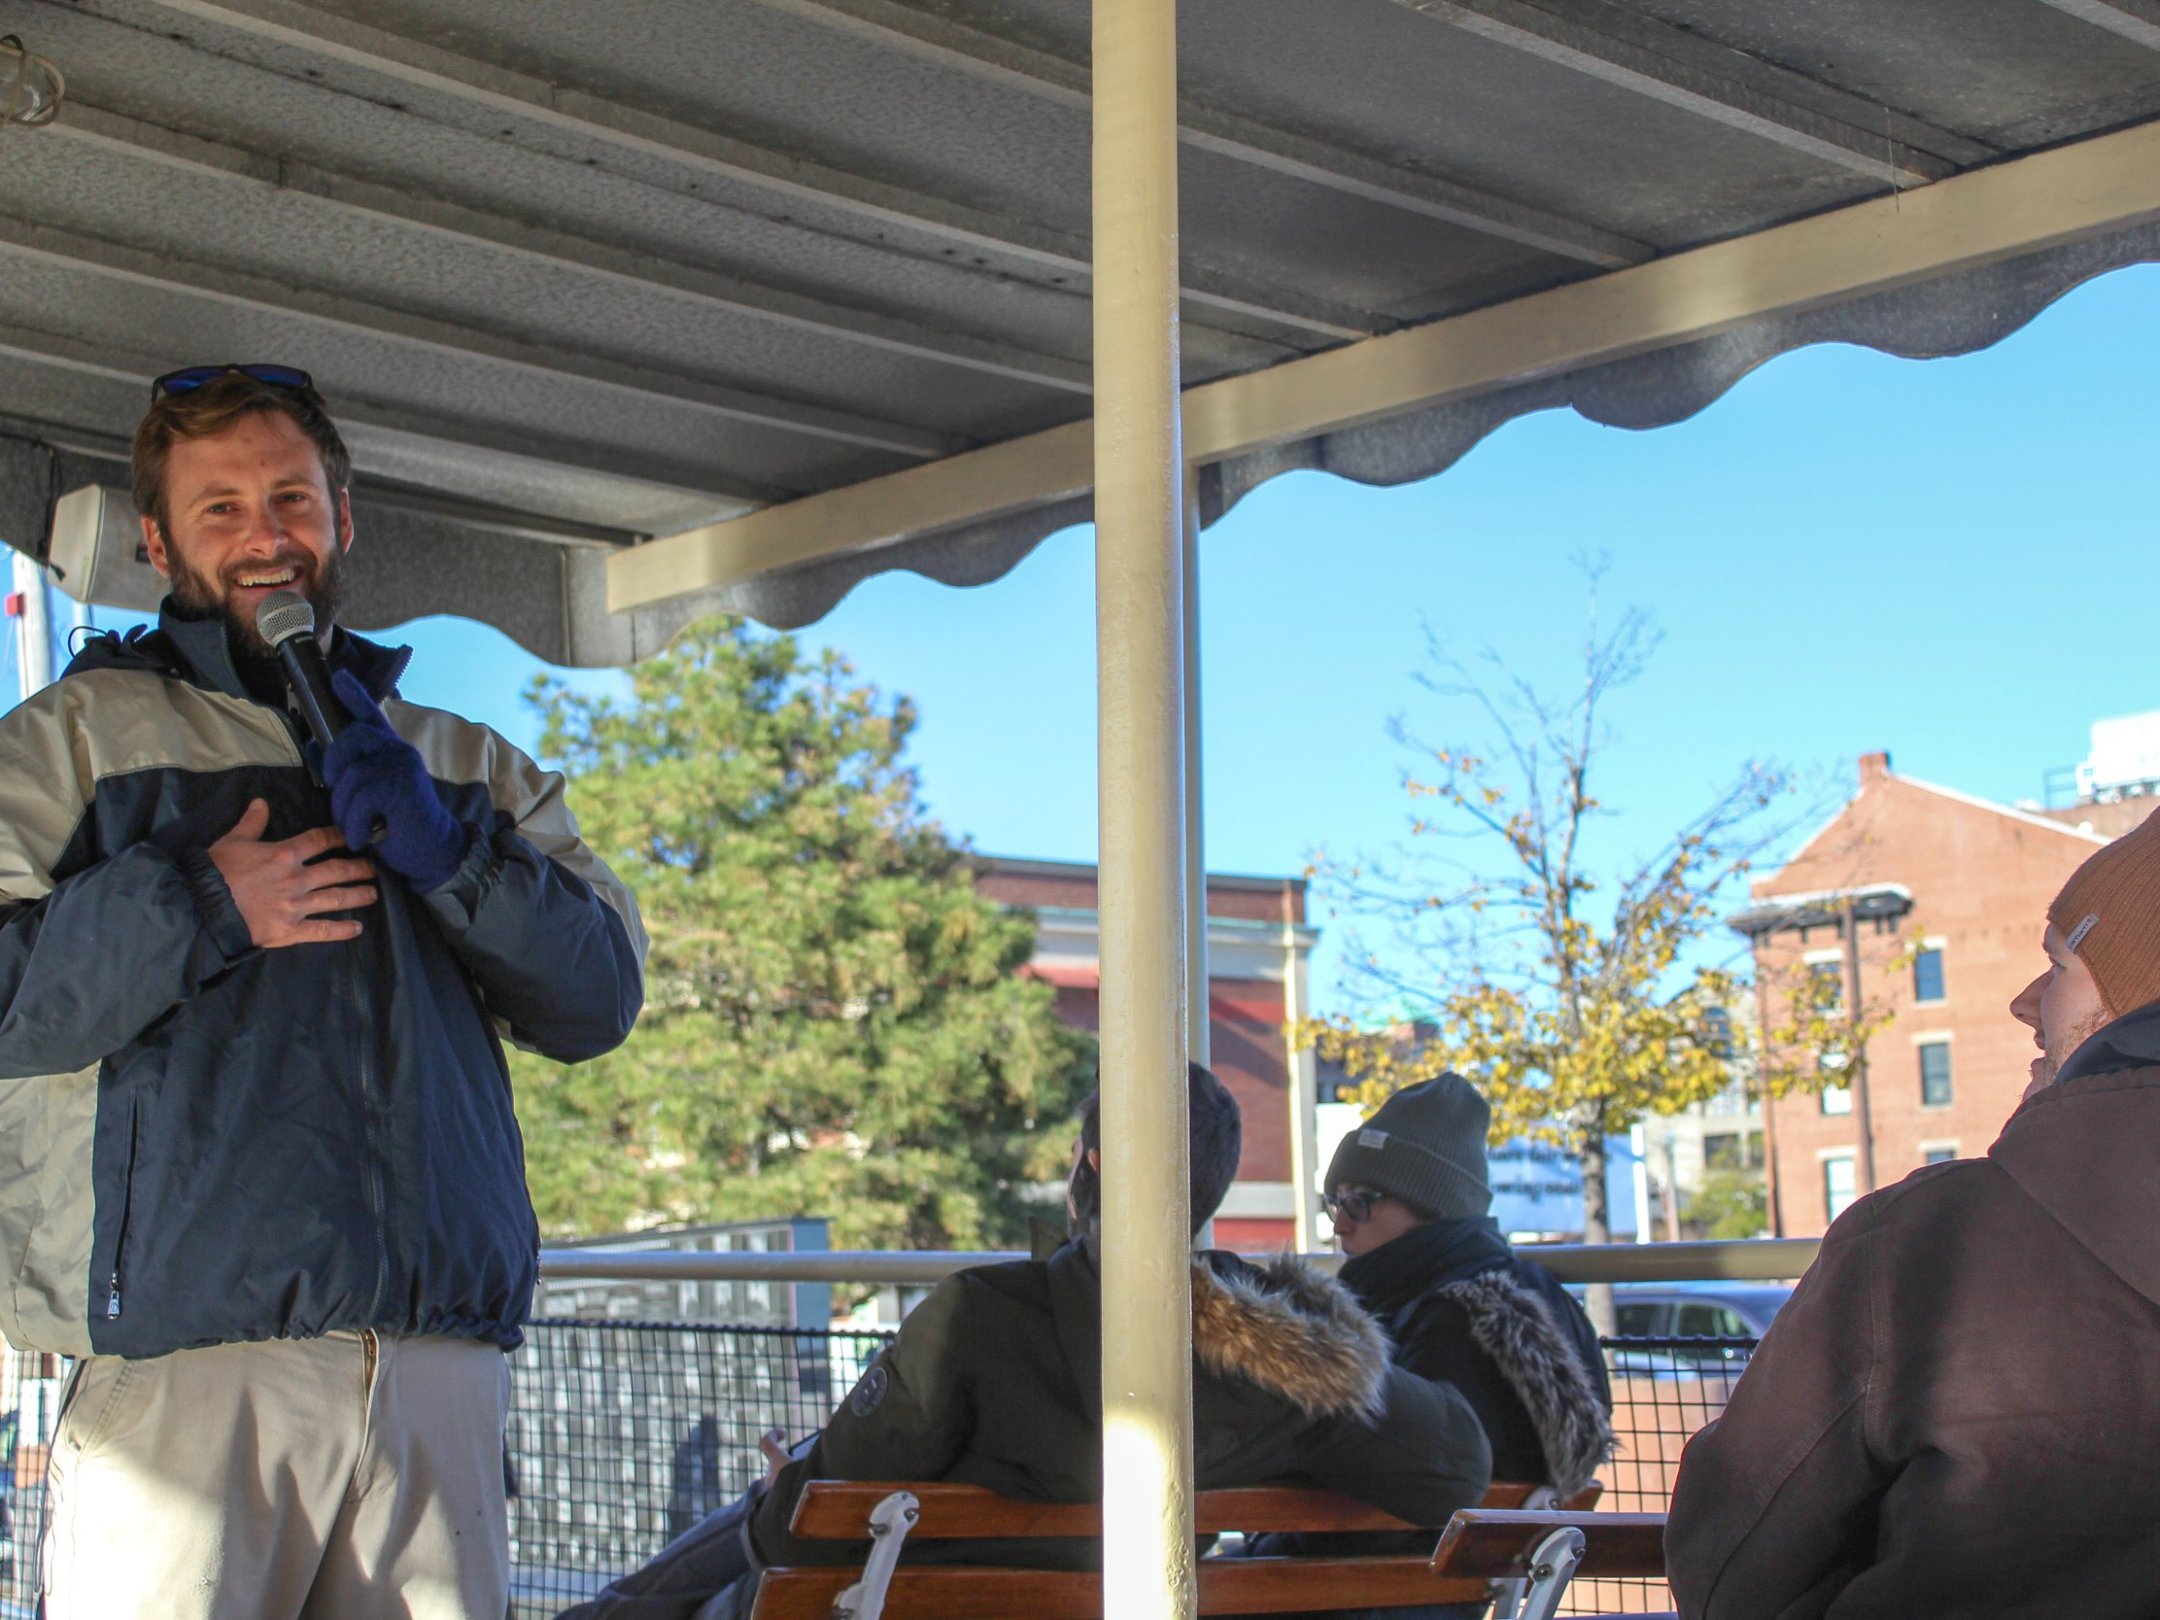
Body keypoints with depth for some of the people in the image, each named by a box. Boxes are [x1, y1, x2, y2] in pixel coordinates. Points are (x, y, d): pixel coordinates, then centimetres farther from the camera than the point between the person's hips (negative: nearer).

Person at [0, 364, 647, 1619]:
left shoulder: (466, 764, 22)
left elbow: (601, 998, 10)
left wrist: (444, 850, -4)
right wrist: (198, 906, -9)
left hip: (442, 1361, 3)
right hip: (183, 1359, -3)